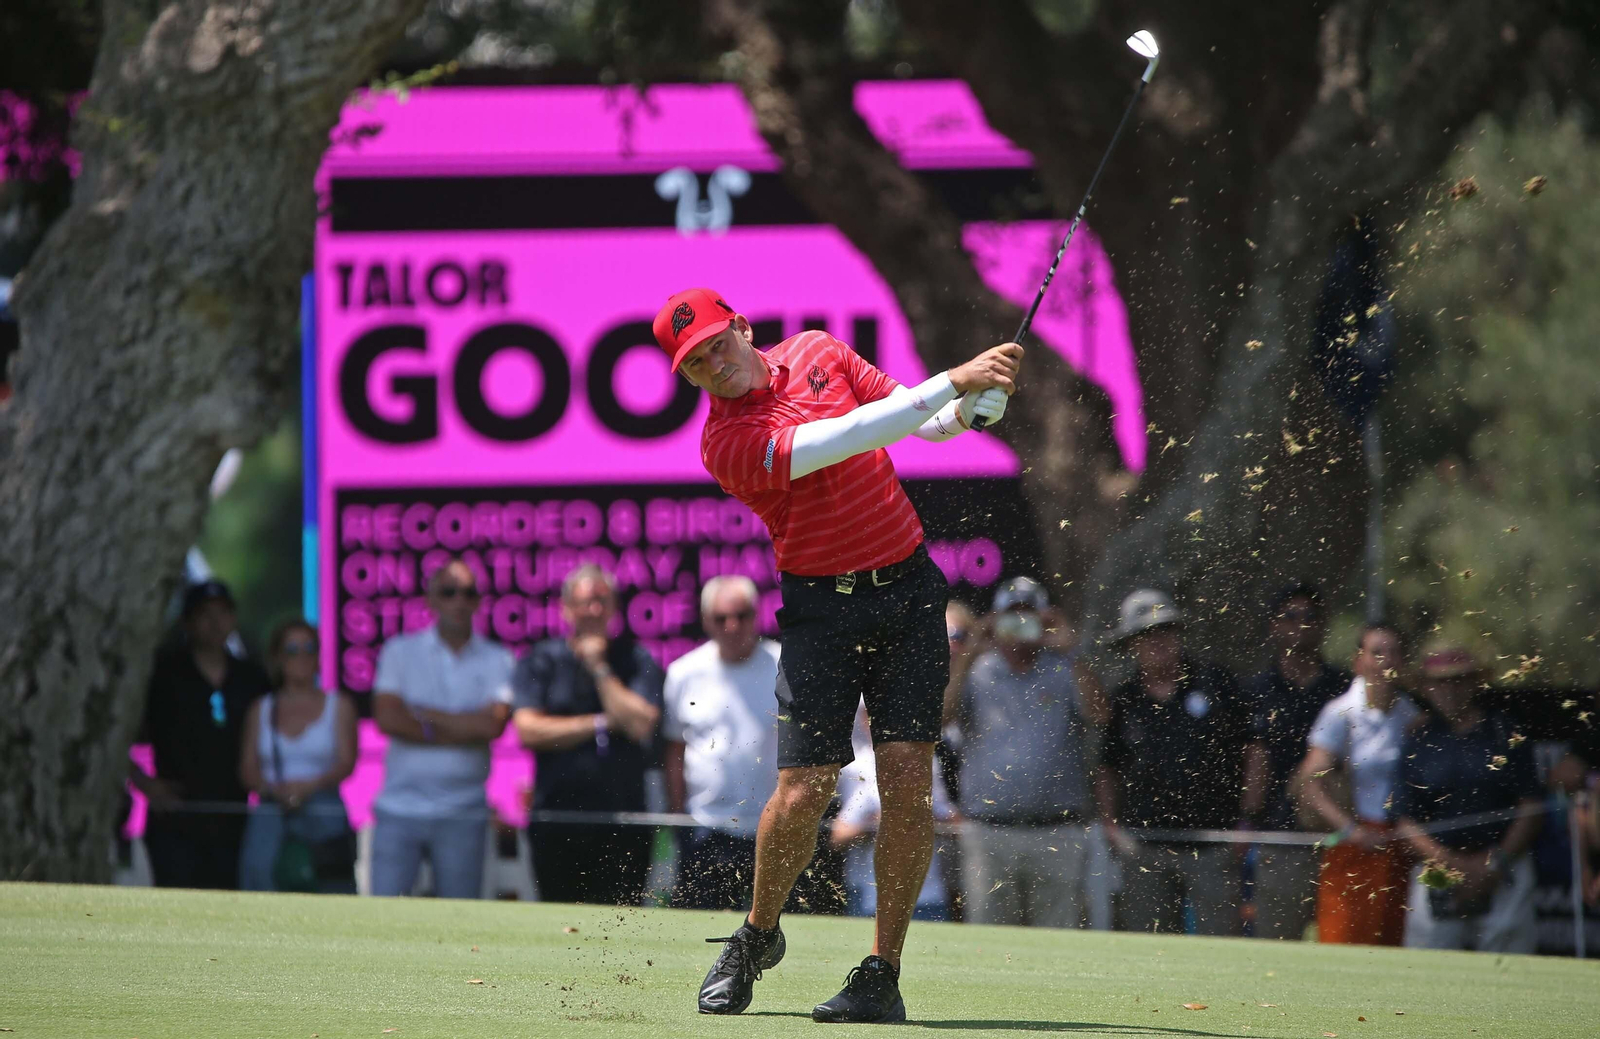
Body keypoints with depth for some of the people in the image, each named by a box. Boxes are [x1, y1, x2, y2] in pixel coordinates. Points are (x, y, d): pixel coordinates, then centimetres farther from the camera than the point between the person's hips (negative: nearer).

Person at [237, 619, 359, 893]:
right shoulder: (261, 710, 17)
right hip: (271, 814, 1)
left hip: (324, 811, -1)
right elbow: (248, 768, 9)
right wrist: (274, 788, -13)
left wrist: (310, 786, -17)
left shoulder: (338, 706, 11)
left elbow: (347, 763, 0)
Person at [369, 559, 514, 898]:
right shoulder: (400, 652, 6)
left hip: (463, 814, 0)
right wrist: (462, 731, -8)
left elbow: (493, 724, -11)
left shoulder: (497, 661, 5)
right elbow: (387, 718, -7)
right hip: (400, 806, 0)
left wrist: (422, 713, -6)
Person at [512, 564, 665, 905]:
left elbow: (641, 724, -6)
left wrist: (600, 669, -4)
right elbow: (528, 730, -4)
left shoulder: (637, 661, 8)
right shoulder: (540, 662, 8)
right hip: (556, 822, 0)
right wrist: (600, 725, -5)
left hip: (622, 826, 0)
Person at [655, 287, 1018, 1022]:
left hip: (909, 587, 4)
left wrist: (970, 410, -11)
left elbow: (926, 421, 12)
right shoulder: (726, 443, -14)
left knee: (907, 779, -9)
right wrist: (955, 380, -28)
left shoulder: (817, 352, 6)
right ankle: (757, 936, 20)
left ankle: (883, 975, -4)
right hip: (822, 604, -3)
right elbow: (843, 439, -26)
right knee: (802, 794, -9)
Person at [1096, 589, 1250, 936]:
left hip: (1212, 843, -2)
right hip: (1145, 848, 2)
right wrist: (1111, 823, 7)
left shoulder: (1216, 685, 3)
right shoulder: (1124, 700, 9)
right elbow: (1109, 768, 18)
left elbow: (1251, 750, 8)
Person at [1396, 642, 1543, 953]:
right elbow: (1405, 823, 5)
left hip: (1504, 878, -1)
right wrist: (1453, 863, -9)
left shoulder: (1507, 735, 6)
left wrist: (1495, 863, -6)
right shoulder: (1416, 744, 9)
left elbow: (1531, 810, 4)